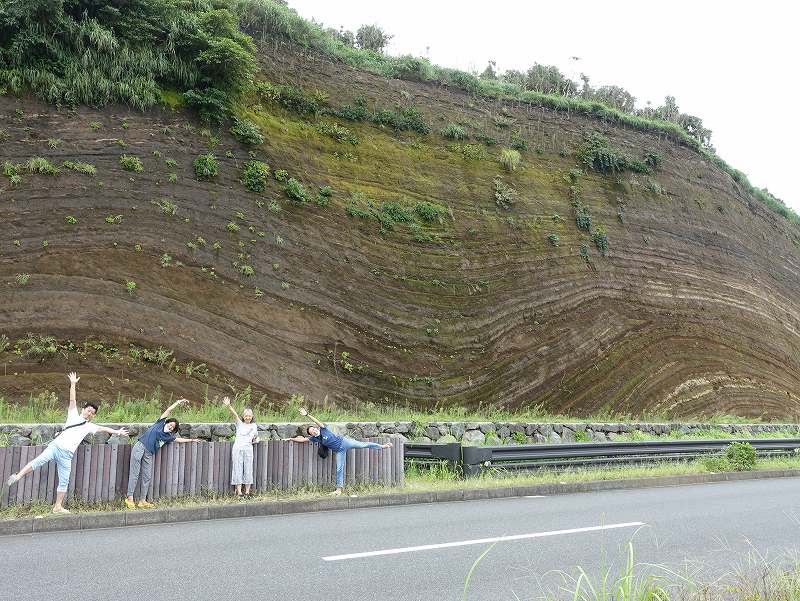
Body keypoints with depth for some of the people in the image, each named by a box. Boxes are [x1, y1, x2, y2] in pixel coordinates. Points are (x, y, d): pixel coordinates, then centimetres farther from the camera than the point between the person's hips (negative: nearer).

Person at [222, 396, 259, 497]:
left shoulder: (254, 426, 16)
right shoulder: (240, 424, 9)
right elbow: (235, 414, -8)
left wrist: (255, 440, 10)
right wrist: (228, 406, -22)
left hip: (248, 448, 1)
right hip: (237, 448, -1)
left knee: (248, 469, 1)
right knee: (237, 469, -3)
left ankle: (247, 492, 7)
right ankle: (239, 492, -2)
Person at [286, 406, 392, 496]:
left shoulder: (323, 430, -10)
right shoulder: (315, 438, 1)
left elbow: (316, 421, -23)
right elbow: (302, 439, 3)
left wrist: (307, 414, -33)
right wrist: (291, 438, 1)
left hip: (344, 442, -4)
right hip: (339, 451, 4)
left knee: (362, 445, -12)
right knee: (339, 469, 2)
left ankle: (382, 446, -4)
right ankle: (339, 489, 7)